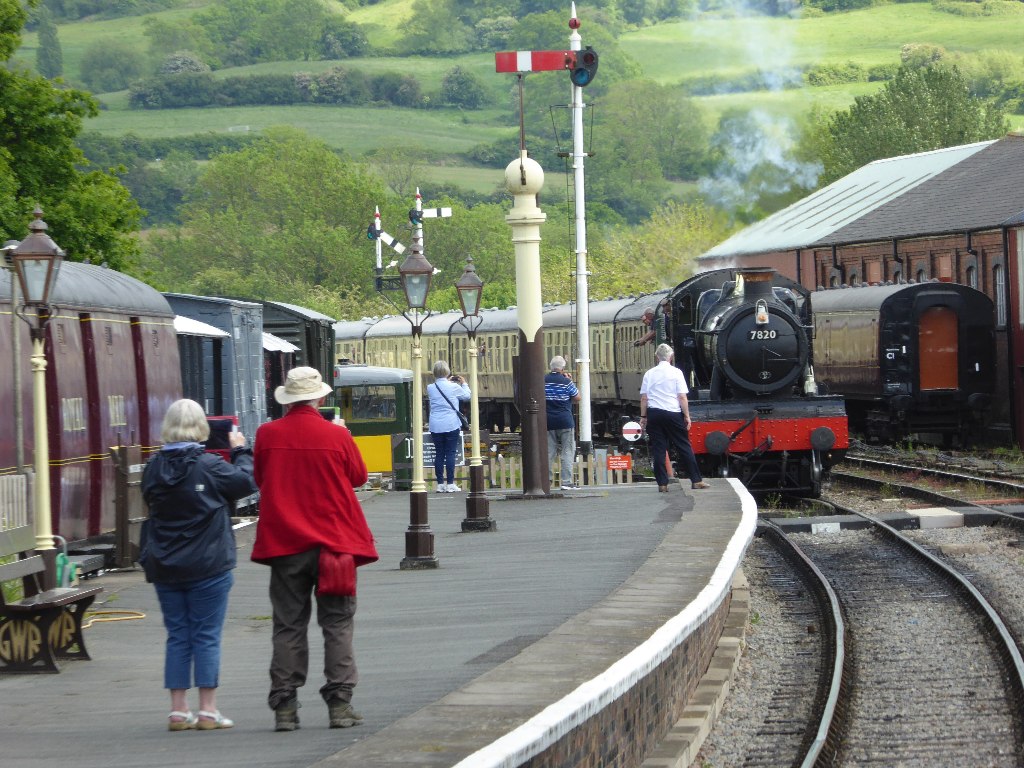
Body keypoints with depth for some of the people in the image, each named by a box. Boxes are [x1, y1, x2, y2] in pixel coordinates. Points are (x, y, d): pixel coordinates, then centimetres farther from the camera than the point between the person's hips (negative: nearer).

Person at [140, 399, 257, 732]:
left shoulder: (154, 468, 1)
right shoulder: (209, 466, -13)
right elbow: (247, 482, -5)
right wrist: (240, 451, 10)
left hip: (165, 567, 4)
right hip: (207, 566, -4)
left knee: (177, 636, 10)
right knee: (206, 636, 2)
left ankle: (178, 710, 9)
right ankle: (207, 710, 3)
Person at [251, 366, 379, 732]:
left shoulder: (267, 435, -4)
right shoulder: (337, 436, -8)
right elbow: (359, 477, 7)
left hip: (284, 543, 1)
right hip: (334, 543, -1)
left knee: (288, 626, 7)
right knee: (337, 625, 6)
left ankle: (285, 707, 4)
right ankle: (339, 704, 1)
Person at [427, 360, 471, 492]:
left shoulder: (430, 388, 1)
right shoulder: (453, 387, -8)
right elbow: (467, 396, 9)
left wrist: (447, 382, 30)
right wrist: (464, 384, 25)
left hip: (435, 426, 3)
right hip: (451, 425, -3)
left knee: (439, 454, 7)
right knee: (450, 454, 0)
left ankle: (440, 483, 8)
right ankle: (450, 484, -2)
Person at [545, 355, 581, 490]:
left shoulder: (543, 381, 2)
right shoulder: (566, 382, -10)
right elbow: (577, 398, -2)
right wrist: (569, 380, 3)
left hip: (549, 422, 4)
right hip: (565, 422, -4)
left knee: (549, 452, 10)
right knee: (568, 451, 0)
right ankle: (566, 481, -6)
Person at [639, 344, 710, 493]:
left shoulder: (649, 374, 3)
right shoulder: (676, 372, -4)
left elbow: (644, 398, 3)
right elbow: (682, 397, -7)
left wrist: (643, 417, 9)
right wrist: (687, 416, -1)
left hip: (654, 413, 2)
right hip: (673, 413, -2)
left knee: (658, 449, 5)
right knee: (684, 447, 6)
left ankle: (662, 484, 3)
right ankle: (696, 480, 7)